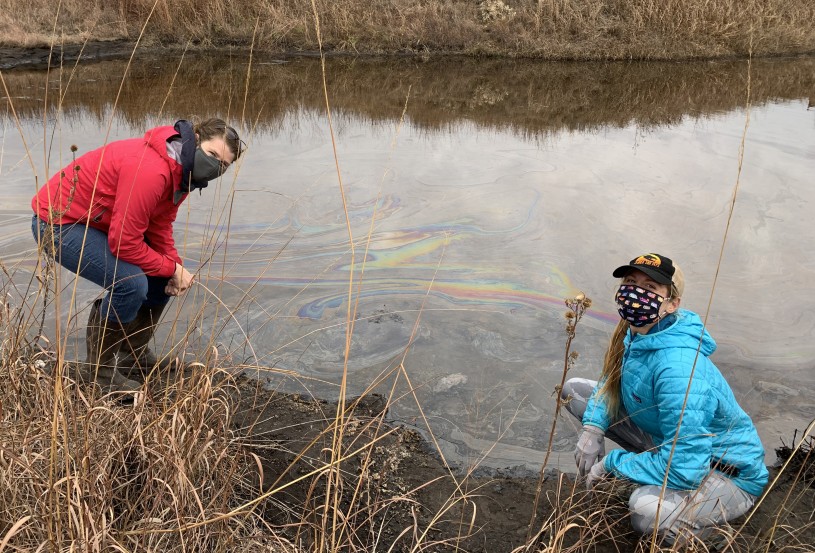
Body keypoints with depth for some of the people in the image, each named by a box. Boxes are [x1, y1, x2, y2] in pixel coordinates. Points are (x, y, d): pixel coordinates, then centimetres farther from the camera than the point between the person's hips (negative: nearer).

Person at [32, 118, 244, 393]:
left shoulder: (182, 171, -3)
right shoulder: (150, 170, -34)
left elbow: (160, 227, 3)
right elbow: (125, 243, -31)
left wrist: (176, 267, -13)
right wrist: (172, 269, -18)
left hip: (101, 222, 10)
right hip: (58, 223, -10)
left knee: (162, 274, 6)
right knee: (131, 283, -26)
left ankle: (135, 351, 24)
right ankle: (101, 370, -4)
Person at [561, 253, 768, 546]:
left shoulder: (678, 367, -35)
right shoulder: (636, 334, -10)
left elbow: (683, 468, -36)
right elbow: (611, 381, 10)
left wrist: (611, 463, -23)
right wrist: (593, 428, -9)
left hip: (729, 474, -8)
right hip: (666, 441, 8)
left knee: (646, 508, -40)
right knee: (574, 389, 2)